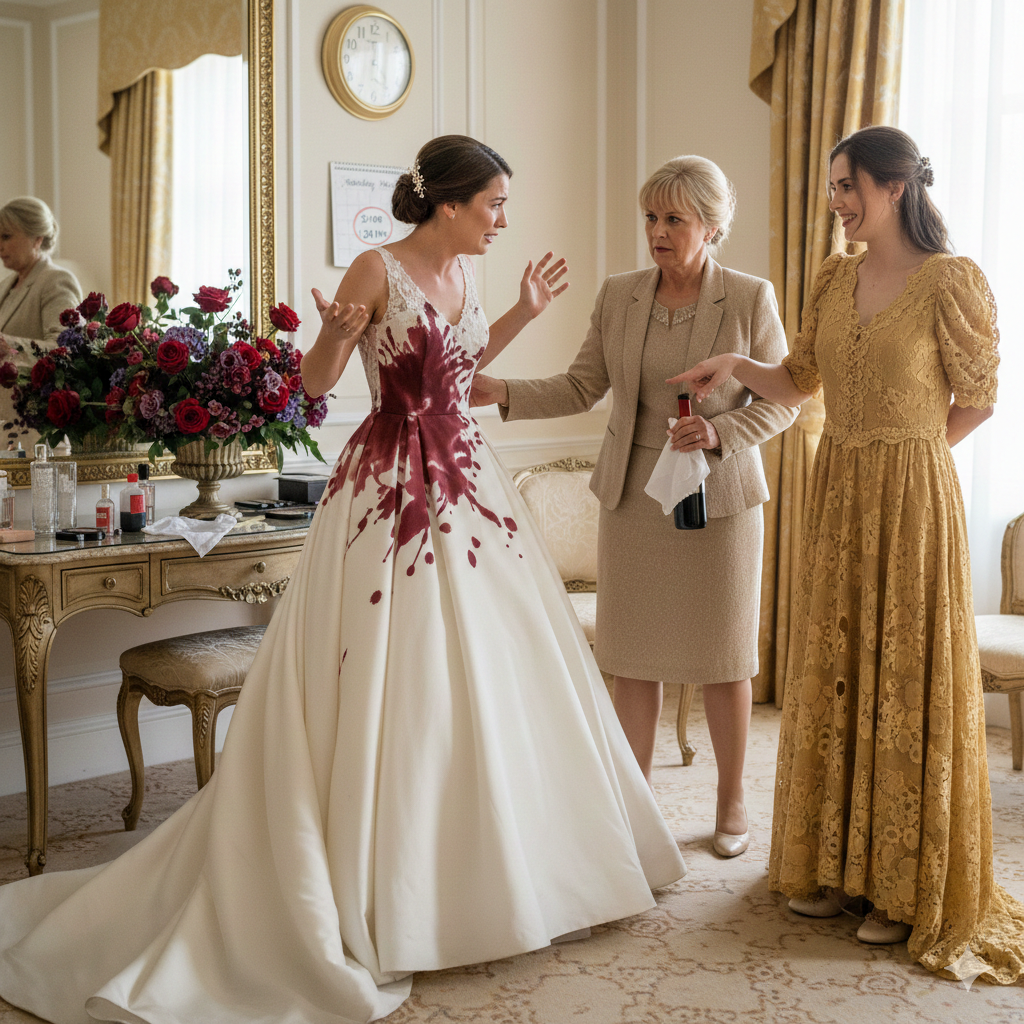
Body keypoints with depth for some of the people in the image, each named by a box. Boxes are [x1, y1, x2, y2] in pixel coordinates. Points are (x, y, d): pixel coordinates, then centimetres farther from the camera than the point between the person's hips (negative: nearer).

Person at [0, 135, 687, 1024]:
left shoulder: (465, 272, 10)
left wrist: (523, 313, 19)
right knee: (385, 681, -3)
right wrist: (338, 333, -29)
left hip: (469, 483, 8)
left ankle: (487, 862, 29)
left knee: (491, 667, 12)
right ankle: (374, 885, 10)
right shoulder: (379, 269, -11)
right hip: (395, 489, -8)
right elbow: (315, 382, -10)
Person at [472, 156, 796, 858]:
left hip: (718, 497, -3)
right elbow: (582, 388, 5)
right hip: (633, 496, 3)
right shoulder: (618, 296, 3)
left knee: (723, 655, 6)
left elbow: (781, 401, -2)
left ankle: (732, 801, 23)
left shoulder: (750, 298, -5)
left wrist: (719, 432, -19)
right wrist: (505, 395, -9)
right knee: (634, 652, 7)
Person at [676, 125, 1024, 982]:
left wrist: (905, 454, 0)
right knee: (833, 675, 11)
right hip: (837, 493, 6)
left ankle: (907, 889, 13)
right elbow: (799, 381, 13)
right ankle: (834, 864, 24)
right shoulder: (834, 277, 8)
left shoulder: (951, 281, -11)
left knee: (906, 683, 1)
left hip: (911, 497, -6)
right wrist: (735, 365, -3)